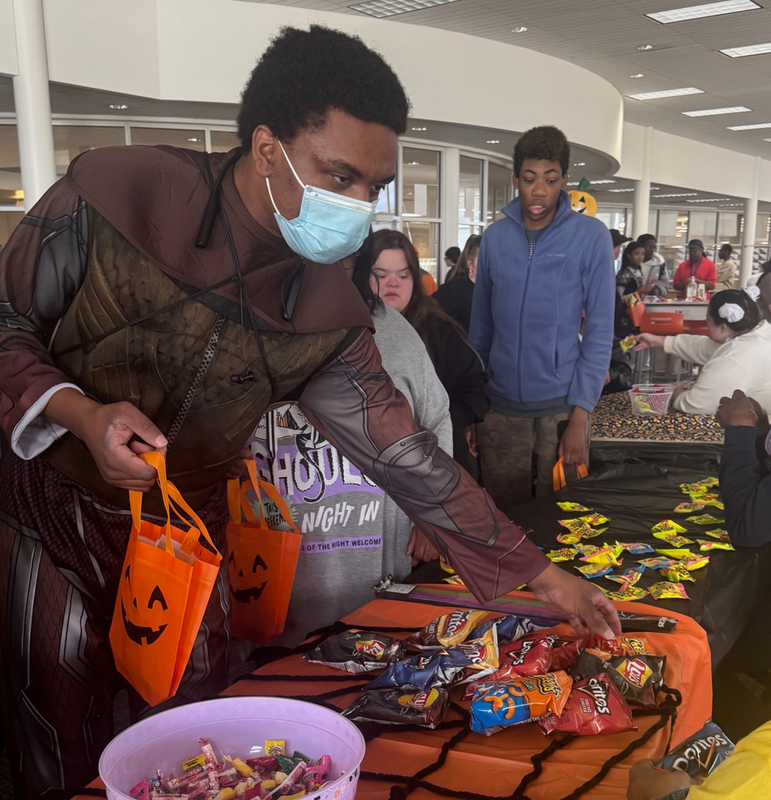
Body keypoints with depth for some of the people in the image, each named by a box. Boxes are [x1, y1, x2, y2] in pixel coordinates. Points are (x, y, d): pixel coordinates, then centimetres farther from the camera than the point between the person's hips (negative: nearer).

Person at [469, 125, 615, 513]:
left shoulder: (591, 237, -5)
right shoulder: (494, 237, 3)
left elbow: (600, 329, -6)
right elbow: (481, 325, 9)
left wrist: (580, 416, -10)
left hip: (561, 405, -2)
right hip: (500, 405, 2)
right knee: (504, 517, 14)